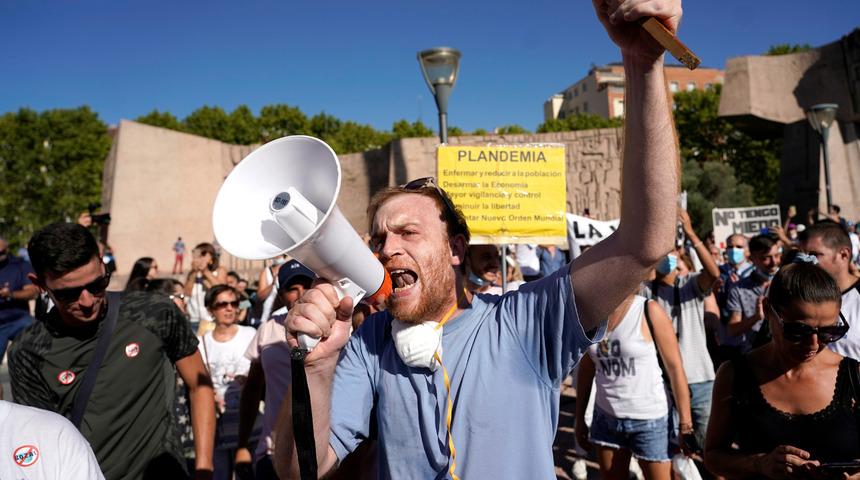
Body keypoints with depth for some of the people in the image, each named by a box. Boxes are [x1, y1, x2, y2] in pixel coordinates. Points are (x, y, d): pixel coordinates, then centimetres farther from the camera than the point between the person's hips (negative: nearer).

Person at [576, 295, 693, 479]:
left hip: (648, 419, -4)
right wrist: (579, 418, 10)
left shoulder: (649, 310, -13)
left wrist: (686, 424, -12)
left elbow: (675, 368, -10)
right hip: (606, 417, 4)